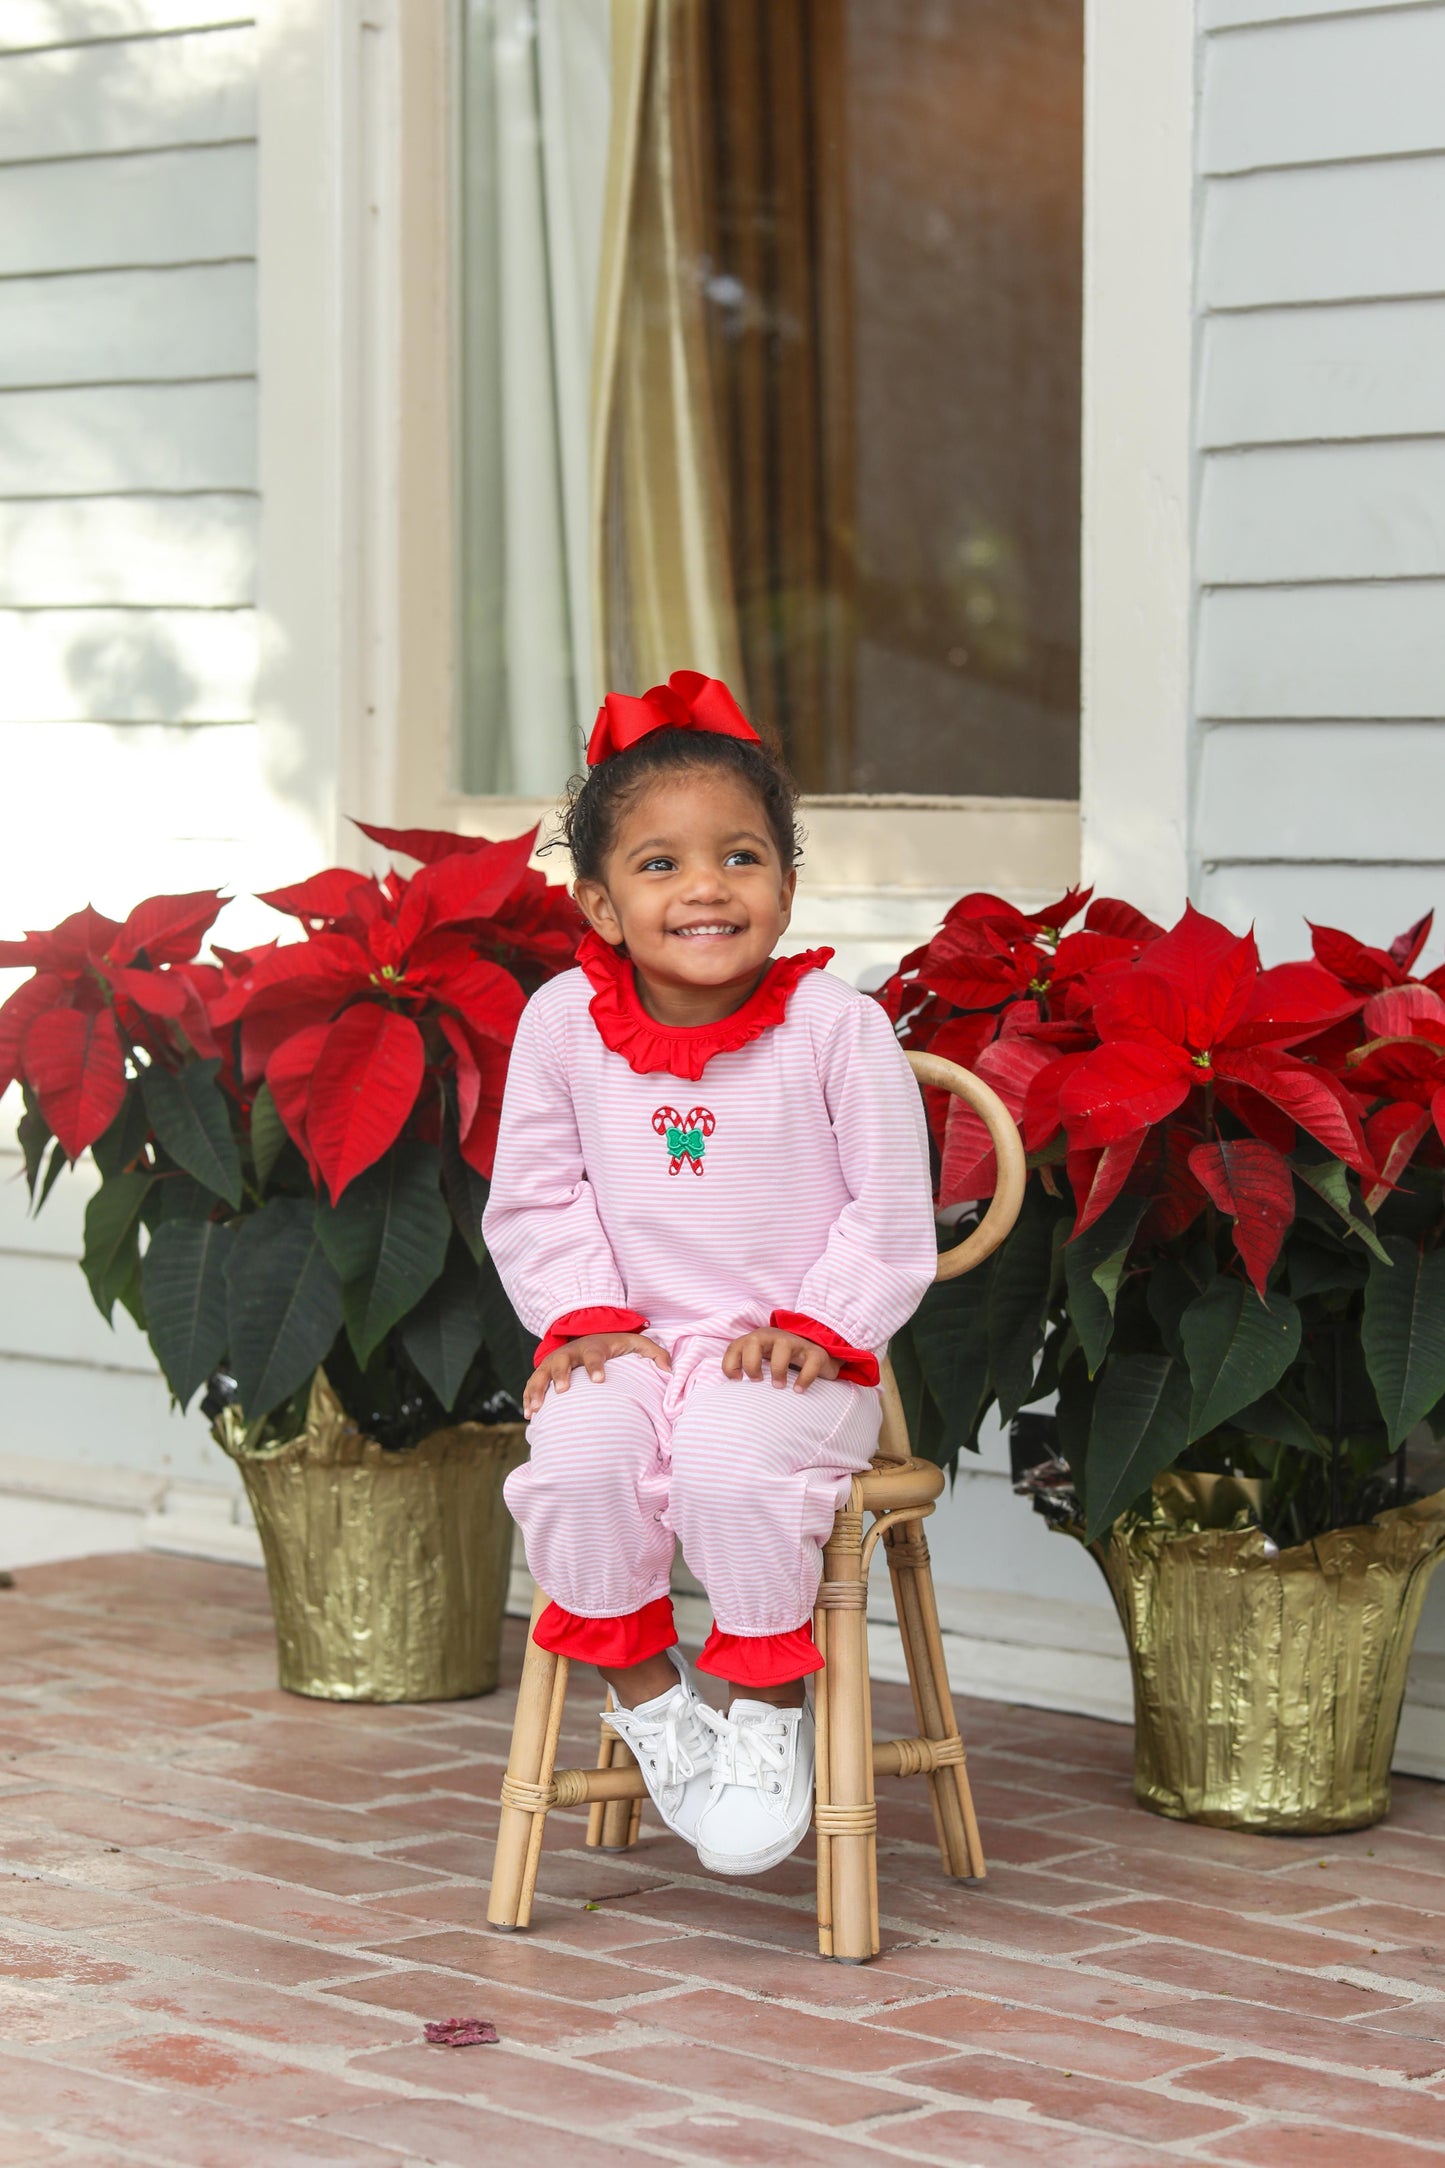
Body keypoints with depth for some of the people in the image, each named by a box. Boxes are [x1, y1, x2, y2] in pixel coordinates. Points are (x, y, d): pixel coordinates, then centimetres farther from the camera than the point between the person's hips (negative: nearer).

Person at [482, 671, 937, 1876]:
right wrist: (581, 1317, -4)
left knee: (733, 1461, -33)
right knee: (578, 1457, -28)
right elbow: (535, 1198, 9)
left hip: (793, 1360, -2)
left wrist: (815, 1327, -11)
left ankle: (770, 1701, -8)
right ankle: (641, 1683, -3)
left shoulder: (834, 1025, -6)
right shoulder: (565, 1022, 1)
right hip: (633, 1346, 3)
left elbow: (891, 1212, -2)